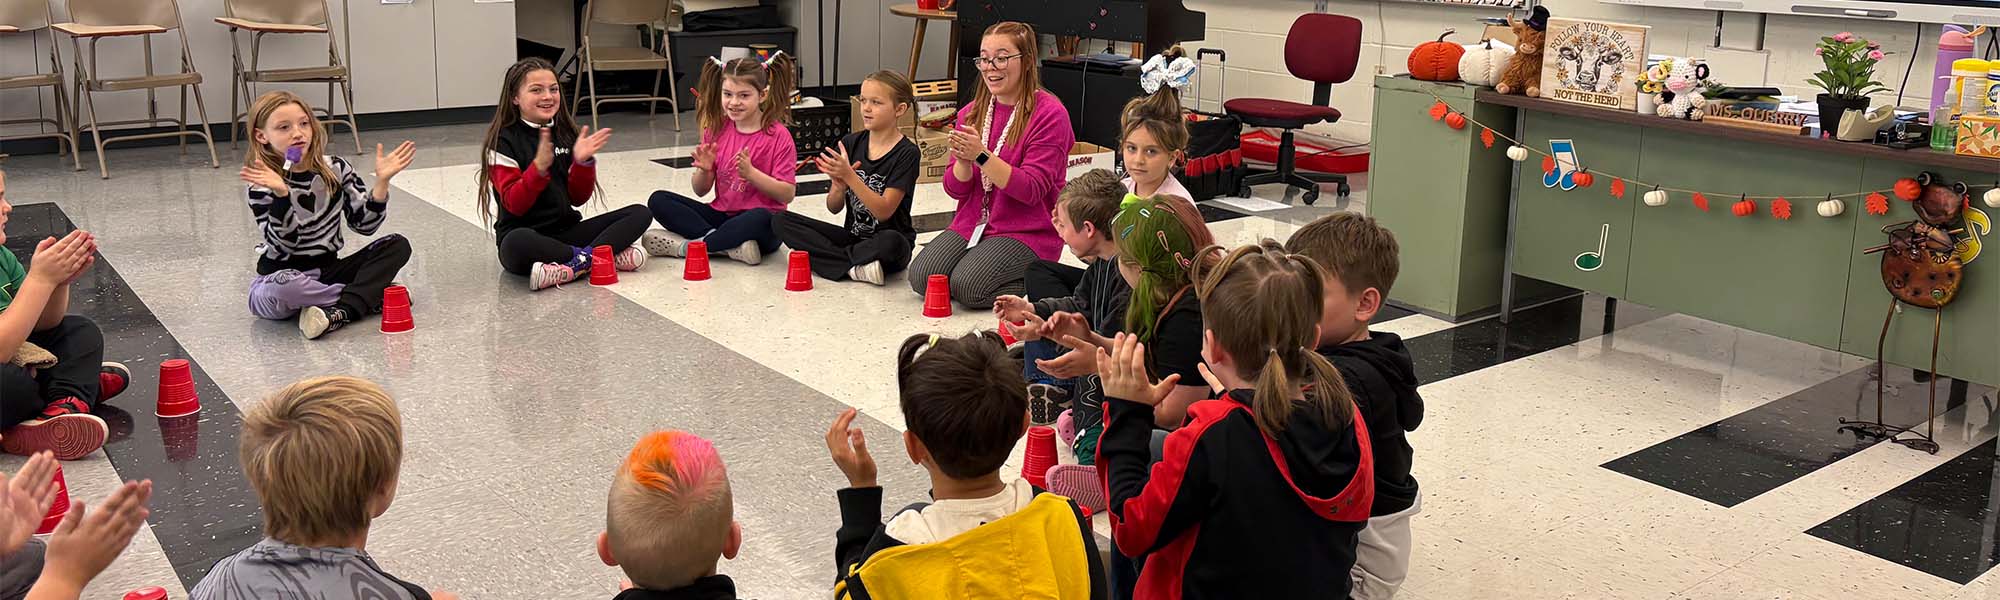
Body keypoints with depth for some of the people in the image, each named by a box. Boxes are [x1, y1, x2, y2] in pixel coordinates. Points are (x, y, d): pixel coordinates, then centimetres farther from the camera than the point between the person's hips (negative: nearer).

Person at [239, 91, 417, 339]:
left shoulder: (335, 168, 0)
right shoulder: (264, 185, -13)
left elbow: (364, 223, 0)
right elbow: (283, 246, -21)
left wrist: (382, 181, -14)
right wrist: (281, 195, -34)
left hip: (327, 269, 5)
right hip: (284, 275, -5)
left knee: (397, 245, -11)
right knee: (282, 287, -40)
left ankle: (339, 313, -27)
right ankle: (370, 296, -18)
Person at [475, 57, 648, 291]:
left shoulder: (566, 134, 10)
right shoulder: (503, 141, -5)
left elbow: (578, 198, 7)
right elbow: (514, 205, -13)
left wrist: (583, 161, -10)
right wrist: (539, 166, -27)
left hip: (567, 230, 5)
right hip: (527, 234, -5)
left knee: (640, 214, -9)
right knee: (516, 245, -41)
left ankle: (574, 266, -27)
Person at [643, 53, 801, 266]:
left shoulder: (778, 136, -8)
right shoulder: (716, 130, 6)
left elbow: (787, 194, -12)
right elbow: (701, 191, 10)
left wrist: (750, 172, -22)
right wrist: (704, 170, -12)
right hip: (721, 214, 5)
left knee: (760, 218, -40)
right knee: (658, 200, -9)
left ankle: (683, 247, -22)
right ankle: (729, 246, -24)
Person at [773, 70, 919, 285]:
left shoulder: (907, 153, -11)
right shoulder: (851, 143, 4)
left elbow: (883, 211, -19)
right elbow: (834, 208, 4)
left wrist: (849, 176, -28)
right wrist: (839, 187, -19)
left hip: (886, 241, -5)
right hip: (853, 235, 6)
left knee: (892, 242, -41)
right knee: (781, 220, -10)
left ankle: (830, 259, -16)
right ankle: (854, 267, -19)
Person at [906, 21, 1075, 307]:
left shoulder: (1049, 113, -11)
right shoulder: (971, 113, 7)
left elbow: (1032, 190, -17)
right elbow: (955, 189, 6)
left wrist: (981, 155, -25)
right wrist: (964, 161, -17)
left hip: (1028, 232, -6)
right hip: (972, 223, 6)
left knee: (968, 285, -25)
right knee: (921, 276, -15)